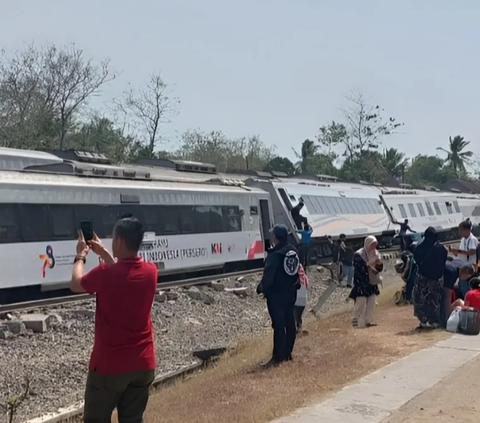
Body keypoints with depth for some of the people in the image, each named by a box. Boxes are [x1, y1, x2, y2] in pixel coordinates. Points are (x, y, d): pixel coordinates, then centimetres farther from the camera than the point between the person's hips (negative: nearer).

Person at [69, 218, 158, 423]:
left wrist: (81, 255, 18)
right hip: (143, 364, 5)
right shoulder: (150, 271, -3)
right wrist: (103, 253, 26)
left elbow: (75, 284, 3)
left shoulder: (105, 274, -18)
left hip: (109, 364, -4)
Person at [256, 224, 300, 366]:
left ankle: (278, 357, -4)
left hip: (276, 295, -8)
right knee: (290, 324, 11)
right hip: (291, 293, 8)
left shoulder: (275, 254, -20)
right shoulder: (294, 252, 6)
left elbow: (268, 275, -19)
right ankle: (287, 353, 19)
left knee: (279, 325, -6)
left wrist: (261, 288, -4)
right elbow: (298, 271, 13)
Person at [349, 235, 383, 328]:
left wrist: (379, 263, -11)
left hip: (372, 283, 7)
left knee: (371, 303, 6)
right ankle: (354, 321, -2)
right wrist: (368, 264, -24)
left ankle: (368, 321, 14)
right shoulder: (358, 255, -12)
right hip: (361, 283, -7)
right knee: (361, 303, -10)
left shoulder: (375, 253, 9)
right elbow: (357, 268, -18)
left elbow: (379, 269, 11)